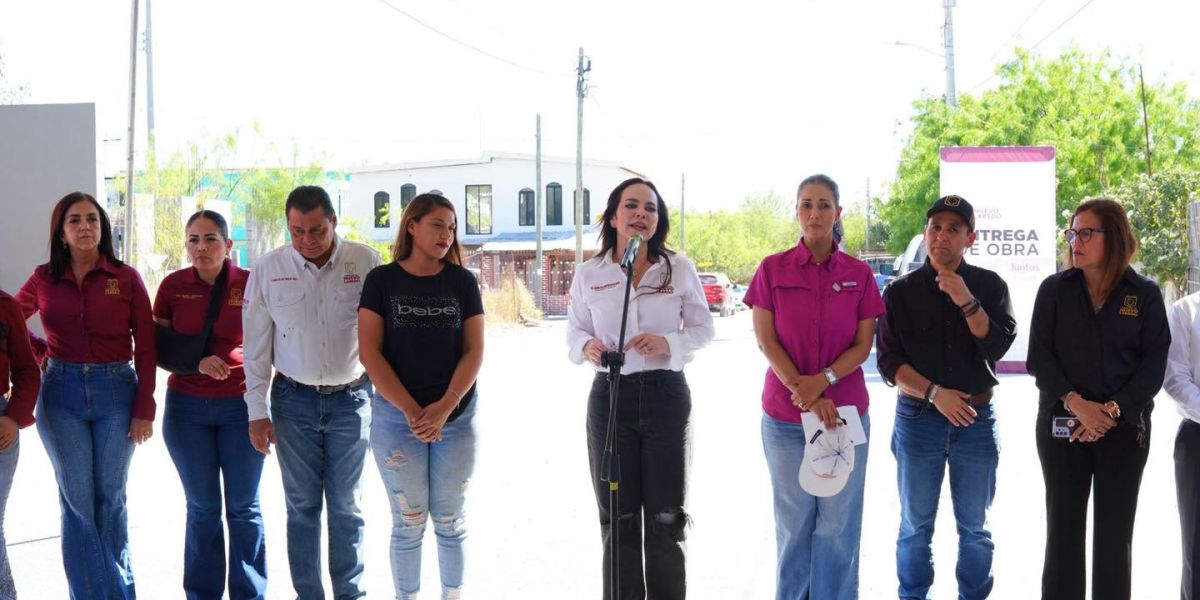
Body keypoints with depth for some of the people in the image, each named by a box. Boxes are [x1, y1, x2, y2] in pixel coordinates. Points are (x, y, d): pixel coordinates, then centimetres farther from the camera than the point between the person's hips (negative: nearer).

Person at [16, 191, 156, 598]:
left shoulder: (126, 279, 0)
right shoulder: (43, 280, 4)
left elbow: (145, 348, 0)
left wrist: (144, 409, -5)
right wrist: (43, 353, 4)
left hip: (116, 391, -1)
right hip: (61, 393, 1)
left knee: (110, 498, 5)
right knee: (77, 499, 1)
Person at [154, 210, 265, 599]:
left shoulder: (251, 283, -6)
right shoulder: (173, 286, -1)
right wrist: (197, 362, -13)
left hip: (242, 406, -1)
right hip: (188, 408, 1)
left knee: (244, 508, 6)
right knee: (203, 508, 10)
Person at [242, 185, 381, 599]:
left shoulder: (366, 262, -7)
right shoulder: (269, 269, -3)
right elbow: (256, 345, 2)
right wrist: (257, 412, 1)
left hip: (351, 398, -1)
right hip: (294, 399, 1)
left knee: (345, 505, 6)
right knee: (302, 505, 7)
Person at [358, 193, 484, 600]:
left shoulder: (462, 281, 4)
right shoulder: (382, 280, -1)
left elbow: (474, 350, 0)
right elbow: (369, 352, -5)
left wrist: (444, 407, -13)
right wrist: (411, 411, -12)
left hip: (456, 416, 1)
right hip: (396, 417, -1)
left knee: (449, 520, 7)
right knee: (408, 522, 3)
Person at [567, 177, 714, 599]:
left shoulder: (680, 269, -1)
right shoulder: (588, 274, 1)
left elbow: (703, 330, 4)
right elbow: (574, 331, 9)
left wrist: (669, 344, -16)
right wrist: (587, 347, -14)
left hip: (667, 395, -1)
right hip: (610, 395, 1)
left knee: (665, 517, 7)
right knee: (618, 518, 8)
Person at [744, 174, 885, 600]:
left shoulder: (859, 275, 3)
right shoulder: (773, 269, 0)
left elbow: (863, 346, 0)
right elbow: (765, 340, -3)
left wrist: (821, 381, -15)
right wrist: (803, 393, -13)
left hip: (846, 412, 0)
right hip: (785, 416, 0)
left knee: (838, 524, 3)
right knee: (793, 522, 8)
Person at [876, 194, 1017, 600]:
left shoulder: (990, 286, 3)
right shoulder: (901, 292, 1)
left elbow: (998, 346, -8)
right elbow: (889, 361, -4)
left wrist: (967, 303, -20)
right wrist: (935, 393, -16)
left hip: (976, 417, 0)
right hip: (918, 416, 0)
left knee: (974, 527, 8)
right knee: (916, 525, 7)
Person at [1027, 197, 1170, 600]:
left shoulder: (1145, 294, 3)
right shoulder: (1054, 290, 4)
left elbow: (1154, 364, -2)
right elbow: (1039, 357, -3)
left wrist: (1112, 409, -16)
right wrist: (1076, 403, -17)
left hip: (1125, 427, 0)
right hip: (1061, 424, 0)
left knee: (1114, 534, 5)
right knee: (1063, 528, 3)